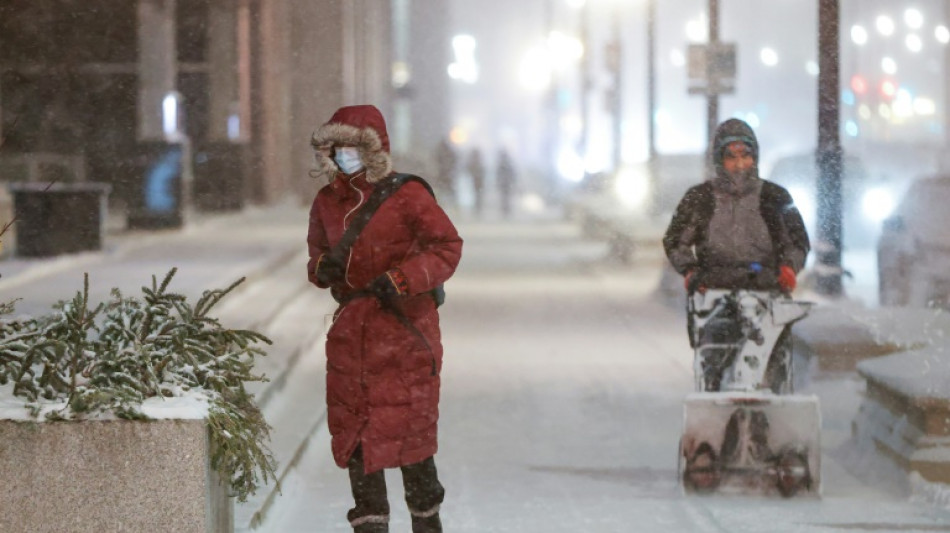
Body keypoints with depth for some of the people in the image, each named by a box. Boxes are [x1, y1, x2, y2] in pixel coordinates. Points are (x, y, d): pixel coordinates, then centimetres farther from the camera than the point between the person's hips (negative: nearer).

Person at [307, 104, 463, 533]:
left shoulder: (407, 196, -7)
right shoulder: (327, 202, 10)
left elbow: (448, 247, -9)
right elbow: (318, 252, 23)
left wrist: (400, 280, -20)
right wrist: (322, 268, -2)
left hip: (404, 325, -5)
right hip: (351, 328, 5)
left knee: (408, 424, -2)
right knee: (352, 426, 3)